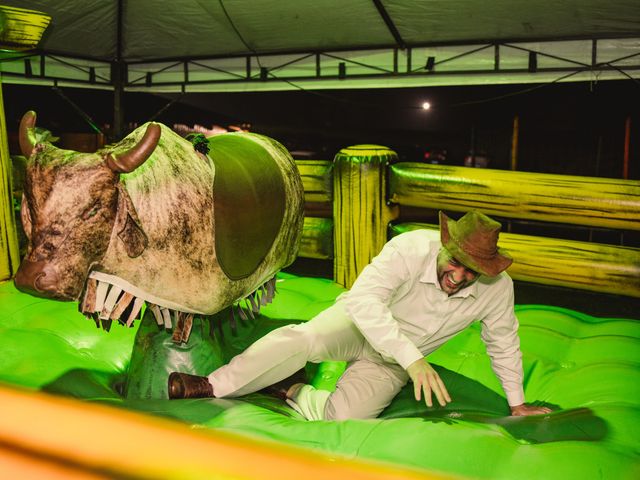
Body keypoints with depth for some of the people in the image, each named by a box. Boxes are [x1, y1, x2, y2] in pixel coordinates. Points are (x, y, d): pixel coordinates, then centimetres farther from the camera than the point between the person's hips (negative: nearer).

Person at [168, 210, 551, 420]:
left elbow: (503, 344, -3)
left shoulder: (498, 289, -21)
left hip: (393, 365, 3)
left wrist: (517, 404, 8)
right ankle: (210, 386, -22)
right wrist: (413, 359, -50)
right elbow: (363, 299, -43)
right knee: (305, 338, -35)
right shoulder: (411, 249, -32)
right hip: (359, 322, -2)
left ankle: (294, 392, 7)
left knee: (340, 421, -22)